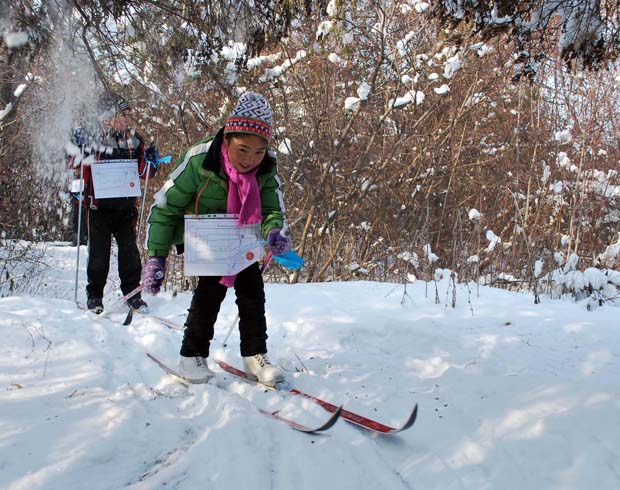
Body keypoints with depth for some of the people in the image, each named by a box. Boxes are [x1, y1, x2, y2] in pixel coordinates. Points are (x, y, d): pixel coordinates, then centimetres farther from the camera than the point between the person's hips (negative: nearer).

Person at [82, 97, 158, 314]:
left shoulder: (136, 140, 8)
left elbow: (143, 172, 13)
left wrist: (151, 162, -7)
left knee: (129, 250, 2)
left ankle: (132, 293, 13)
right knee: (99, 251, 3)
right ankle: (94, 295, 15)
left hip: (126, 206, 2)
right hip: (100, 205, -2)